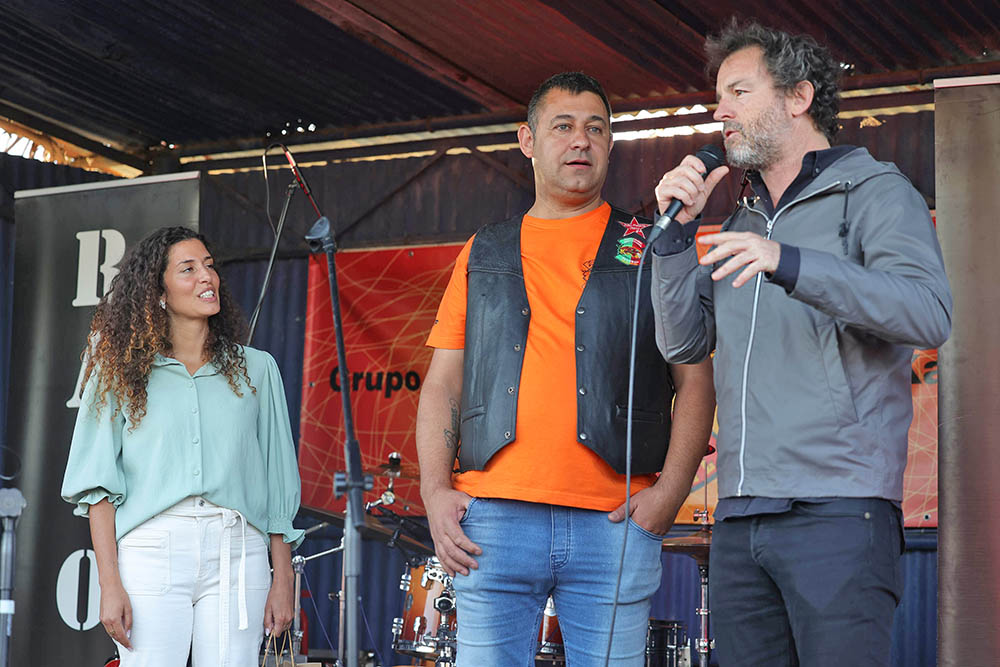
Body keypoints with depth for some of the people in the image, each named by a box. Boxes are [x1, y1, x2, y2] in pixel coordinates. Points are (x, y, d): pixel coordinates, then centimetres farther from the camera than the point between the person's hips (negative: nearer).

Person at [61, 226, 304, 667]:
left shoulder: (256, 370, 13)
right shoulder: (122, 372, 8)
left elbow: (279, 485, 12)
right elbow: (99, 486, 3)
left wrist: (282, 579, 6)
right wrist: (110, 584, -7)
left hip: (235, 554, 1)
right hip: (150, 550, -1)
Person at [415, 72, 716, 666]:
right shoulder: (484, 255, 18)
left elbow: (695, 379, 8)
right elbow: (443, 383, 15)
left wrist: (671, 489, -7)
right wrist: (435, 489, 0)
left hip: (616, 522, -1)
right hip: (492, 521, 1)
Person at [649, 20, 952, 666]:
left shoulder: (875, 191, 4)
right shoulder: (742, 227, 24)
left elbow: (930, 312, -14)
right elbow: (683, 343, 17)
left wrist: (787, 264, -25)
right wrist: (677, 231, 6)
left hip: (838, 511, -6)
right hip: (739, 518, 6)